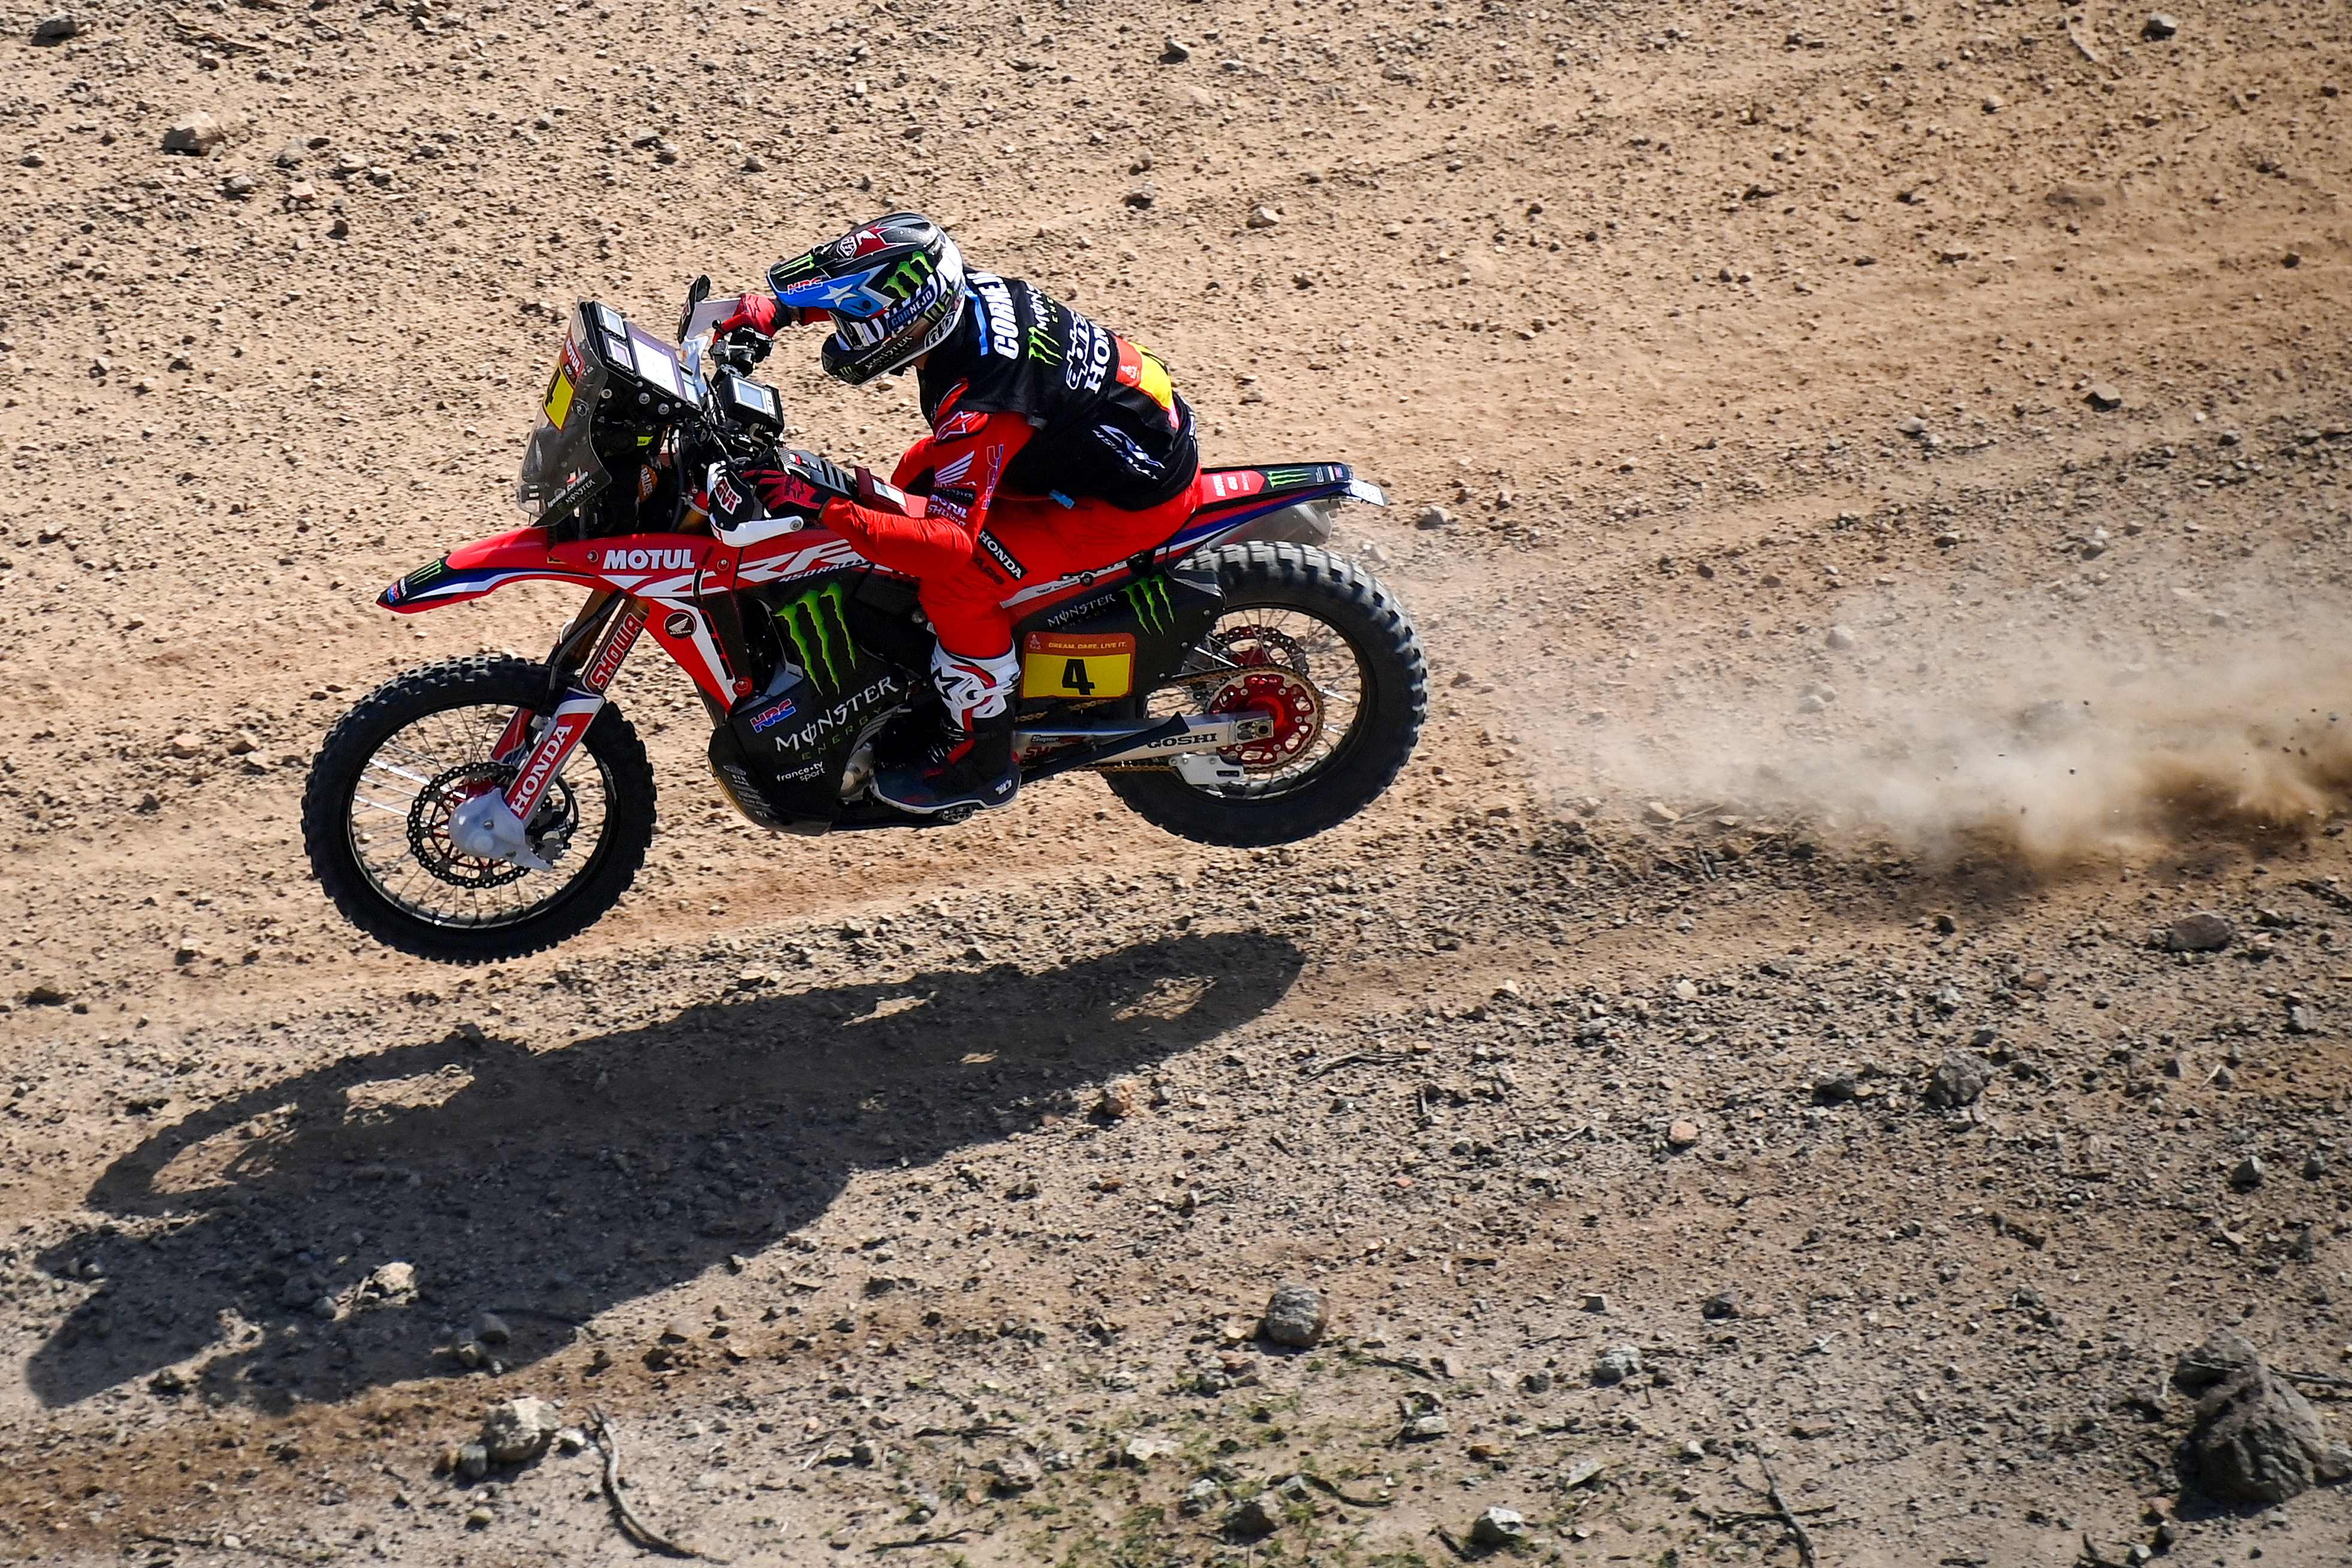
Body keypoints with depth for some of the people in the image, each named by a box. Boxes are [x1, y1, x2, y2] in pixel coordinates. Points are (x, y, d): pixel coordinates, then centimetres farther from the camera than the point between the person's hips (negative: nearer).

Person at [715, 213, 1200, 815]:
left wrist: (825, 508, -40)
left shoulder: (976, 403, -35)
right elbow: (854, 283, 13)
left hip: (1137, 496, -10)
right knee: (919, 471, 19)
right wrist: (779, 304, -1)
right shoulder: (960, 288, -11)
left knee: (955, 585, -17)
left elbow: (949, 544, -38)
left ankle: (983, 762, 3)